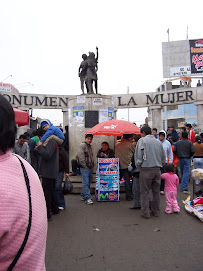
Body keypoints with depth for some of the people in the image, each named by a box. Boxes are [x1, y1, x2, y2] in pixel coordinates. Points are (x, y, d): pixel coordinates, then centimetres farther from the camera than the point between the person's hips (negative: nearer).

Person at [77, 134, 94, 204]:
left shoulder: (89, 146, 20)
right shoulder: (82, 145, -9)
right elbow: (80, 156, -18)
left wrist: (92, 165, 16)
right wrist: (84, 166, -17)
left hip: (90, 168, 9)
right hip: (85, 168, -9)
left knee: (88, 183, 13)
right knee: (85, 183, -8)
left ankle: (83, 196, 24)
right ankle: (87, 198, -6)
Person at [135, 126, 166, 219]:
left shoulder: (142, 140, -4)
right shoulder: (158, 142, 12)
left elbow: (138, 155, -10)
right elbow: (163, 157, 15)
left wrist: (138, 165, 4)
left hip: (146, 170, -5)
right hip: (157, 170, 5)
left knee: (144, 192, 3)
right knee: (156, 191, 13)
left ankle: (145, 212, 6)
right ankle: (156, 211, 22)